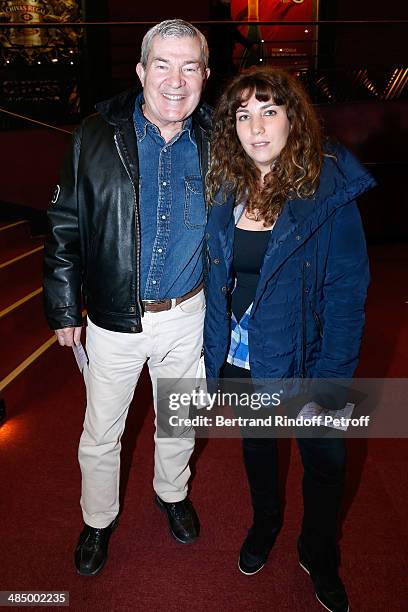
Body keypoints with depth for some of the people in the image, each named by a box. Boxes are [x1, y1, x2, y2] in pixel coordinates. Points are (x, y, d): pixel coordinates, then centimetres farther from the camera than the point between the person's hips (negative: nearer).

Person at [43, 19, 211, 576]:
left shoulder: (213, 141, -4)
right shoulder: (97, 136, -9)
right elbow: (66, 225, -4)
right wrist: (64, 307, -2)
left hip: (186, 315, 2)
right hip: (114, 320, -1)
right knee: (102, 433, 15)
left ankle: (172, 492, 52)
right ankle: (99, 520, 44)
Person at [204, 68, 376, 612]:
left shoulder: (329, 189, -15)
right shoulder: (226, 188, -4)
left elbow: (347, 293, -15)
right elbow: (217, 276, 4)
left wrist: (330, 379, -17)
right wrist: (213, 345, 3)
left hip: (302, 358, -3)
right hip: (239, 357, 4)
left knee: (326, 463, 13)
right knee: (257, 444, 24)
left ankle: (318, 558, 45)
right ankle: (264, 525, 55)